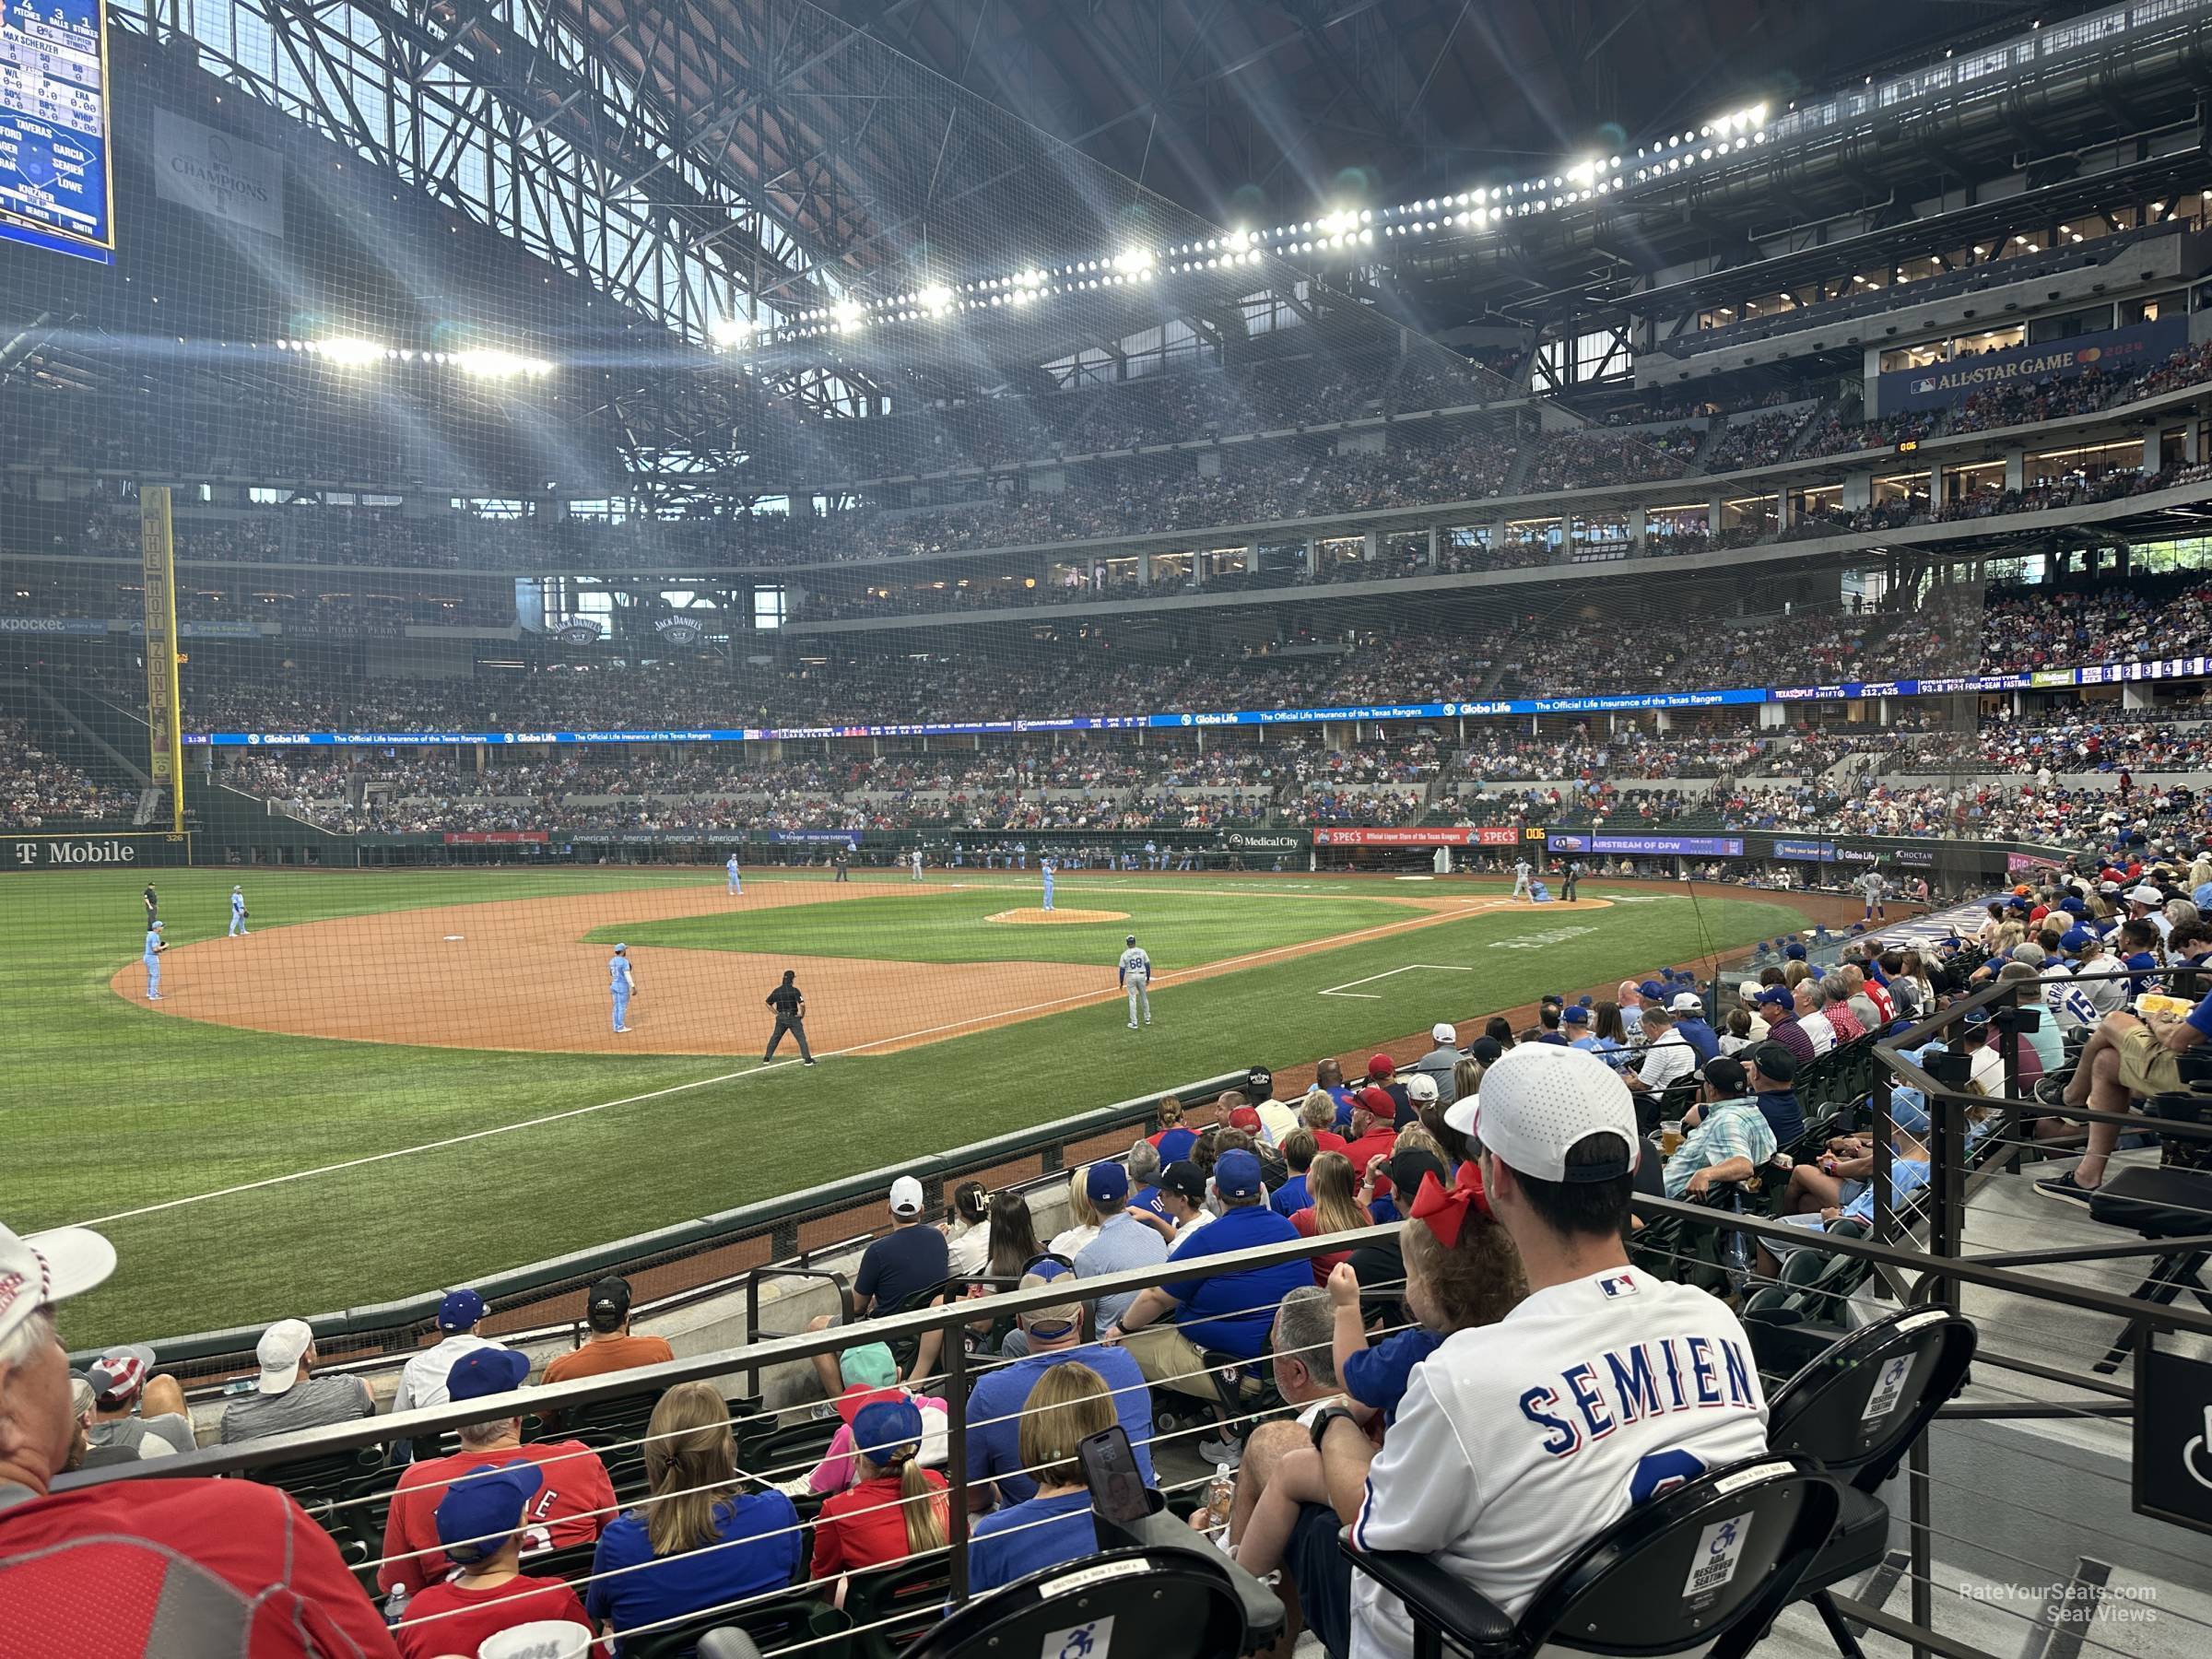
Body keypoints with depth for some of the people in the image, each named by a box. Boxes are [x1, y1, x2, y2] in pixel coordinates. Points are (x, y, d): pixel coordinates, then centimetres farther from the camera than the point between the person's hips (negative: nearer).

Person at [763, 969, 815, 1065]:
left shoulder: (777, 991, 3)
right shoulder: (794, 990, -11)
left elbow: (768, 1003, 10)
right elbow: (802, 1004, -20)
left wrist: (776, 1012, 14)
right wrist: (802, 1015, -3)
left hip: (781, 1018, 4)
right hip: (793, 1018, -4)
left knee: (774, 1038, 16)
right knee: (801, 1038, -1)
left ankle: (766, 1058, 17)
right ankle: (808, 1059, -5)